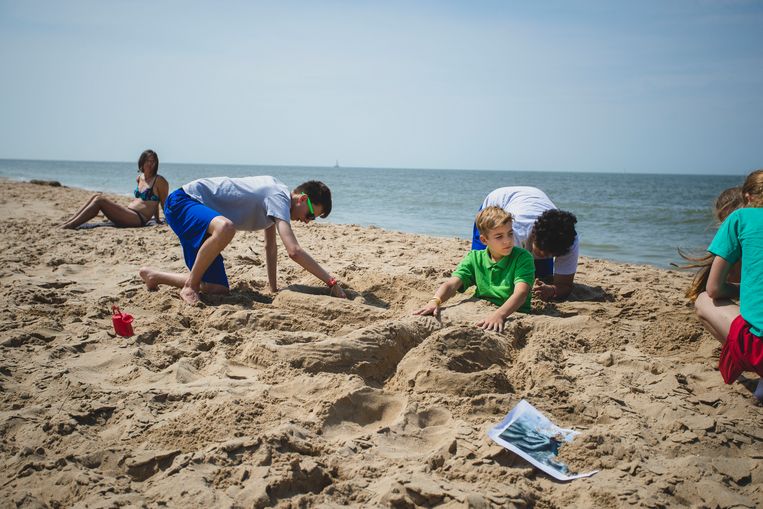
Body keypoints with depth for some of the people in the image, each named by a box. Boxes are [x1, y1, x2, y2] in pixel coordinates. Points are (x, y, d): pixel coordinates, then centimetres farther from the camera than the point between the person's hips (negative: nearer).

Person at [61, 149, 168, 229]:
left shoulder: (159, 181, -5)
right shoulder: (139, 178, 19)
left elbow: (164, 203, -1)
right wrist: (157, 219, 28)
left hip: (138, 220, -8)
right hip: (128, 214, 8)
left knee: (99, 201, -18)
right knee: (96, 197, -6)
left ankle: (70, 226, -21)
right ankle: (67, 223, -10)